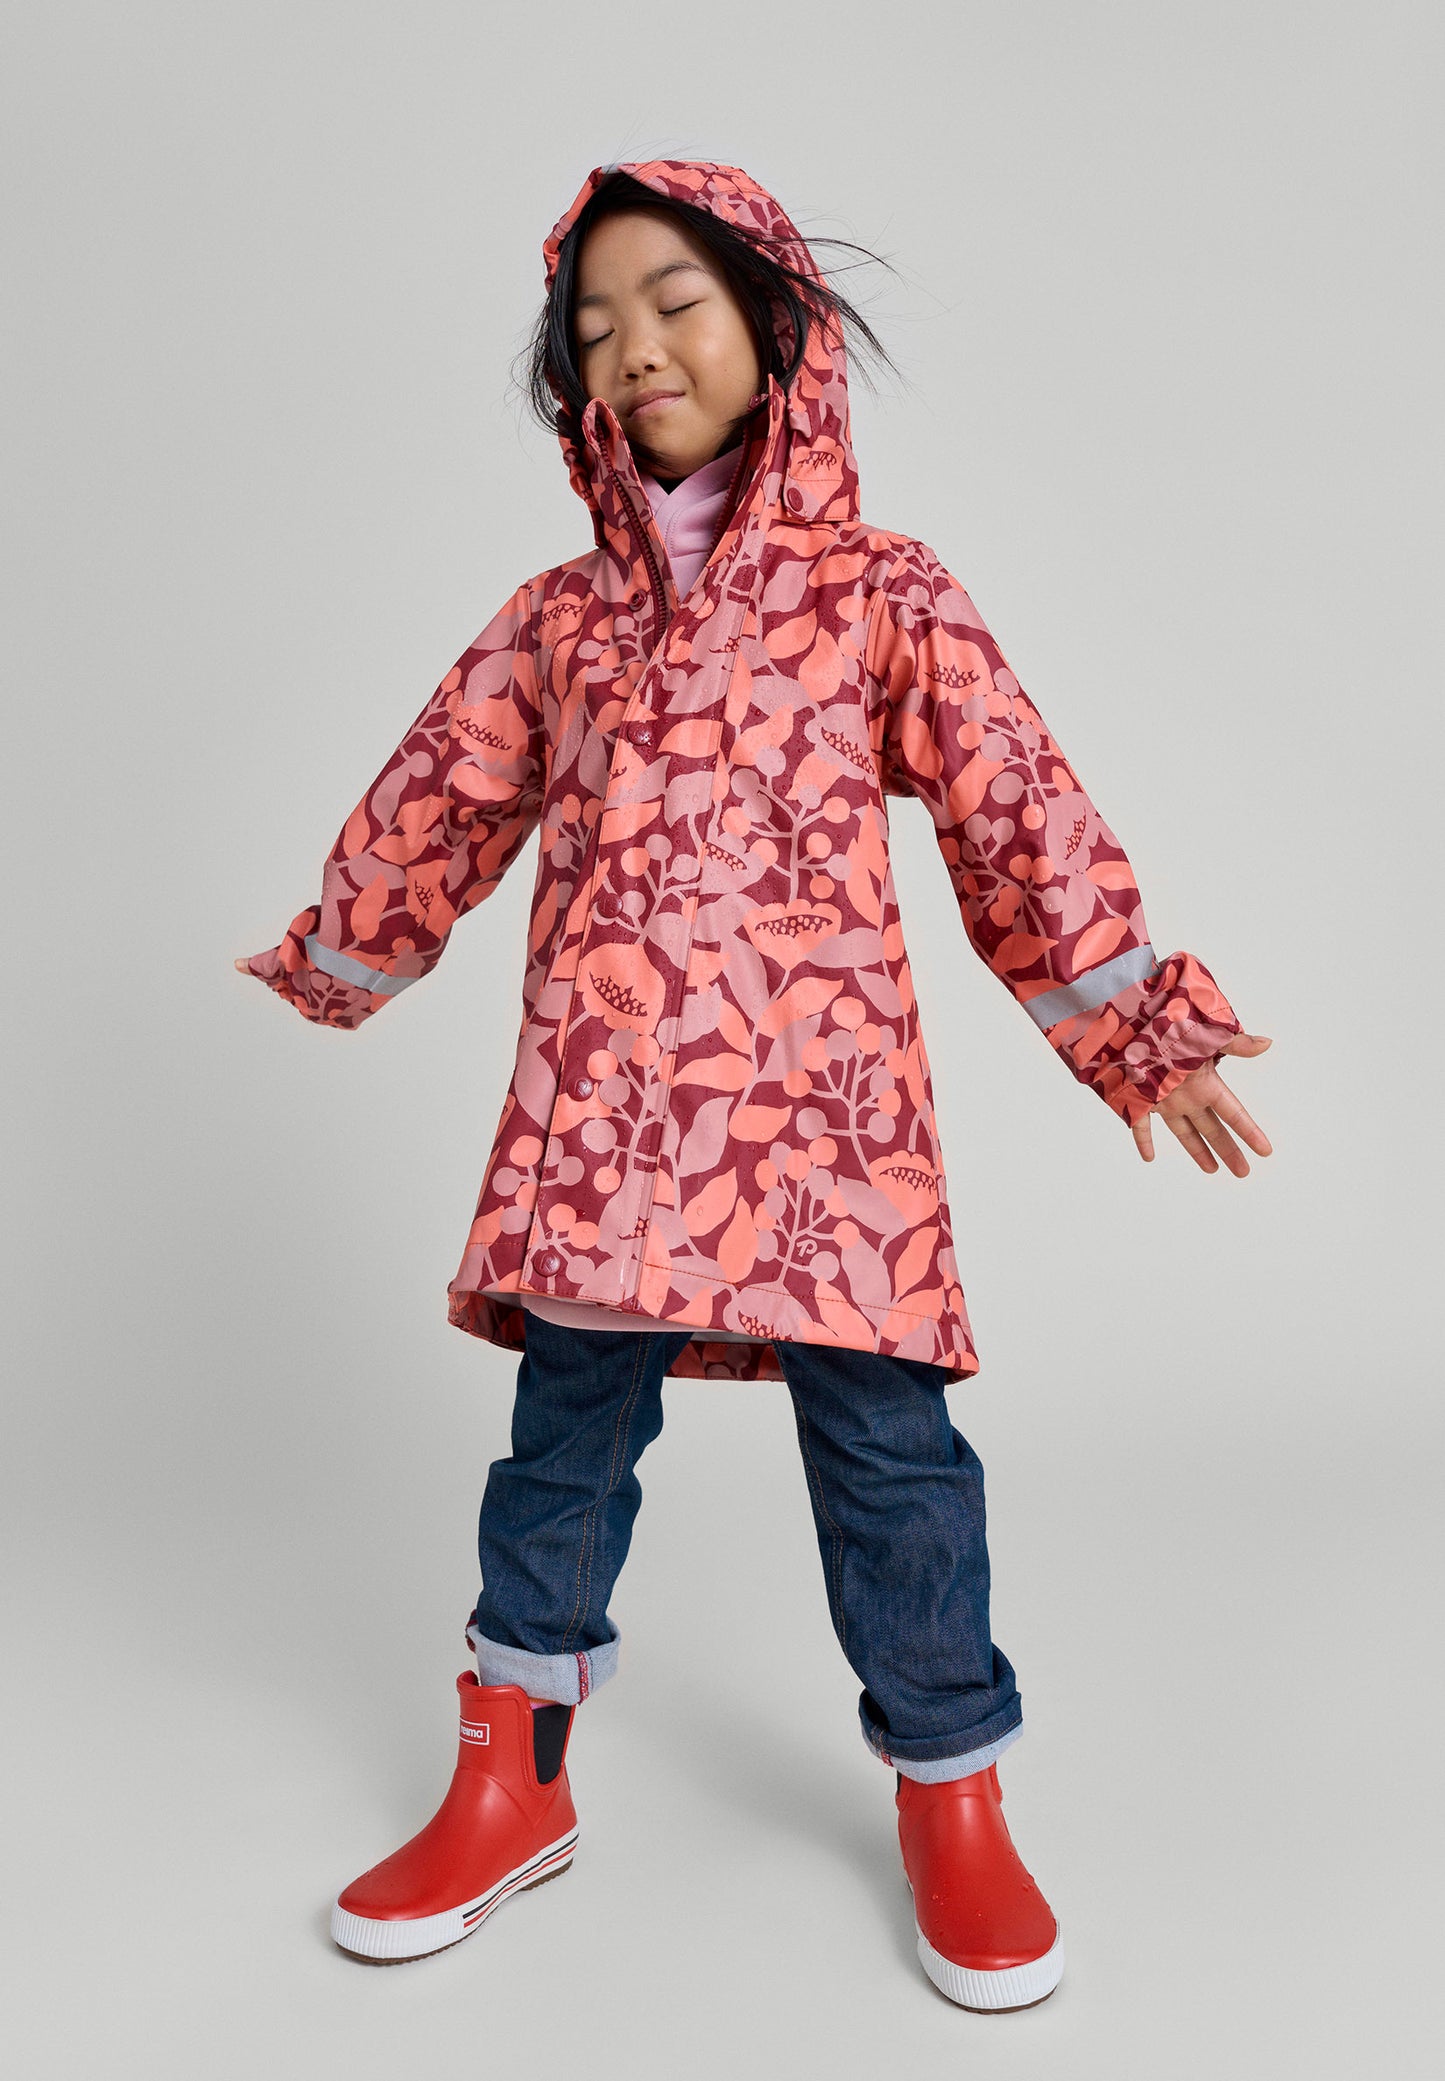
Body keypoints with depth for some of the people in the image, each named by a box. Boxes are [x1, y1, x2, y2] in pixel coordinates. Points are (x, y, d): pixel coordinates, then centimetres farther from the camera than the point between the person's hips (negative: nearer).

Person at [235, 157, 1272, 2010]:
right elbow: (440, 807, 21)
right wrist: (334, 969, 30)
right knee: (567, 1427, 10)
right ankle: (510, 1785, 28)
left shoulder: (883, 595, 4)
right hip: (594, 1107, 3)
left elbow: (1017, 813, 4)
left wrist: (1136, 1027, 6)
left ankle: (951, 1801, 22)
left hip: (821, 1093, -2)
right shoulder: (558, 619, 12)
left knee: (886, 1439, 2)